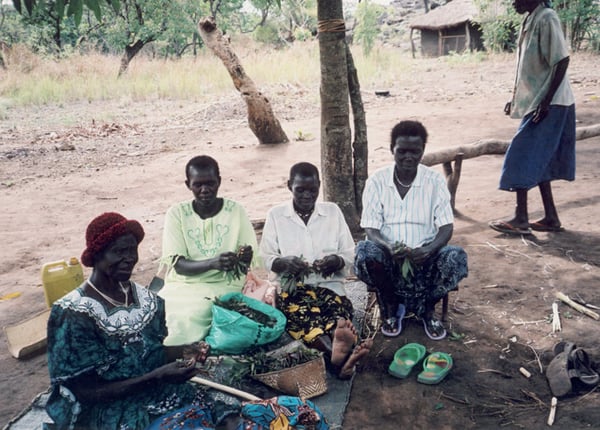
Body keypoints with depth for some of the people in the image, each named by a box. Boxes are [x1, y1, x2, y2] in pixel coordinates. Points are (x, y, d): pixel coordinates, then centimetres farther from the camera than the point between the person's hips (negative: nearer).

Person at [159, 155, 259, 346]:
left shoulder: (235, 211, 2)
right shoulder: (176, 214, 2)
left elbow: (250, 258, 1)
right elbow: (178, 265, -7)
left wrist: (244, 257, -23)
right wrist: (213, 263, -25)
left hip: (223, 286, -1)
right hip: (182, 286, 1)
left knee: (189, 319, -26)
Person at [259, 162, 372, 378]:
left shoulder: (332, 211, 12)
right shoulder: (276, 215, 9)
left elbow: (349, 254, 10)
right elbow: (267, 258, 5)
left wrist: (336, 261, -14)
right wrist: (285, 262, -18)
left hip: (330, 284, 2)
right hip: (293, 286, -1)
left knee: (339, 310, -34)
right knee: (300, 311, -37)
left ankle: (338, 353, -65)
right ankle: (338, 352, -63)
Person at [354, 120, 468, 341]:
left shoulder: (435, 180, -1)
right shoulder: (377, 181, -2)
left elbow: (446, 226, -7)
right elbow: (371, 228, -7)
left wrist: (429, 249, -28)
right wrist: (388, 246, -30)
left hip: (424, 256, 0)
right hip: (388, 256, 0)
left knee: (456, 257, -29)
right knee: (365, 251, -32)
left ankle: (427, 309, 0)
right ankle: (390, 307, -3)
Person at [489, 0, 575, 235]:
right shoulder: (529, 19, 13)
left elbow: (562, 60, -20)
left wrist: (546, 101, -22)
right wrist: (515, 98, 18)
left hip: (548, 104, -9)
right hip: (533, 101, 9)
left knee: (524, 157, -8)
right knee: (538, 160, 12)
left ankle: (521, 219, 0)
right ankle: (551, 217, 19)